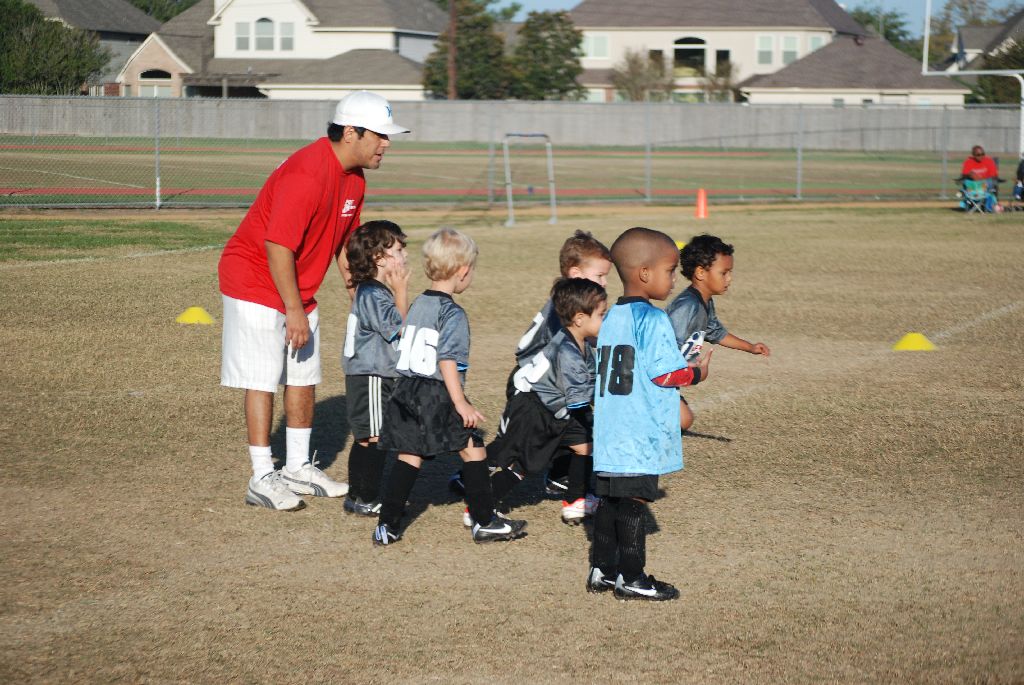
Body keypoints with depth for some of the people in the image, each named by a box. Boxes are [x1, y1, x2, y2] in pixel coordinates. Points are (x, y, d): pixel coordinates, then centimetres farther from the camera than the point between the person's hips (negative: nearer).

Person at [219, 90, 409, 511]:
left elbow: (345, 241, 15)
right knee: (262, 380, -7)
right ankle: (262, 479, -4)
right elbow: (277, 246, -27)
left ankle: (298, 469, 23)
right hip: (255, 282, -9)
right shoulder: (307, 173, -27)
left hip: (299, 289, 9)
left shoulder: (354, 177, 3)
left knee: (304, 378, 12)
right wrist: (294, 311, -23)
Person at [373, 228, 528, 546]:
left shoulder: (417, 305, 11)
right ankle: (485, 521, 10)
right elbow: (447, 361, -20)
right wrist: (461, 404, -19)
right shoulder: (452, 314, -13)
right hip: (437, 395, -7)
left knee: (409, 456, 10)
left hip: (407, 391, 7)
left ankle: (387, 525, 6)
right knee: (473, 449, 6)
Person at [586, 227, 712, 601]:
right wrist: (697, 373, 4)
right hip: (642, 437, -8)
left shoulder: (610, 317, 12)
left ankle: (602, 569, 18)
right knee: (633, 502, -3)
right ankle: (632, 578, 3)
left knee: (610, 500, 13)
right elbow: (665, 373, -15)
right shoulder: (652, 320, -14)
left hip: (609, 435, 8)